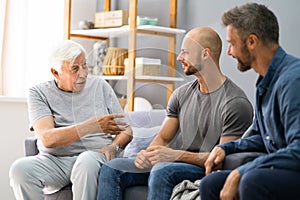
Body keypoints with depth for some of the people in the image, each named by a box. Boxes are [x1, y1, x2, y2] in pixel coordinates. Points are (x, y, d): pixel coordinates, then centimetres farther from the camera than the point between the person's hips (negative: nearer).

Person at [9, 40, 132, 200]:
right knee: (20, 168, -30)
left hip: (95, 155, 0)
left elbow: (125, 130, 14)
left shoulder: (100, 86, 13)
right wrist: (92, 126, -21)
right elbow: (47, 139, -12)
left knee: (87, 161, -37)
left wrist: (113, 147, -10)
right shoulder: (39, 93, 5)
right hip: (54, 160, 0)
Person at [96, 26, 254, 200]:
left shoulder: (236, 103, -12)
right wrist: (147, 153, -8)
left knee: (162, 170, -37)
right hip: (180, 165, 8)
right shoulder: (182, 94, 12)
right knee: (112, 169, -7)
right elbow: (163, 138, 15)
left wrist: (176, 155, -23)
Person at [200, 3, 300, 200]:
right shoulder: (266, 82, 13)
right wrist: (225, 148, 9)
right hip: (278, 173, 9)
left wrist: (240, 173, -22)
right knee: (210, 184, 2)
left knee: (253, 181, -35)